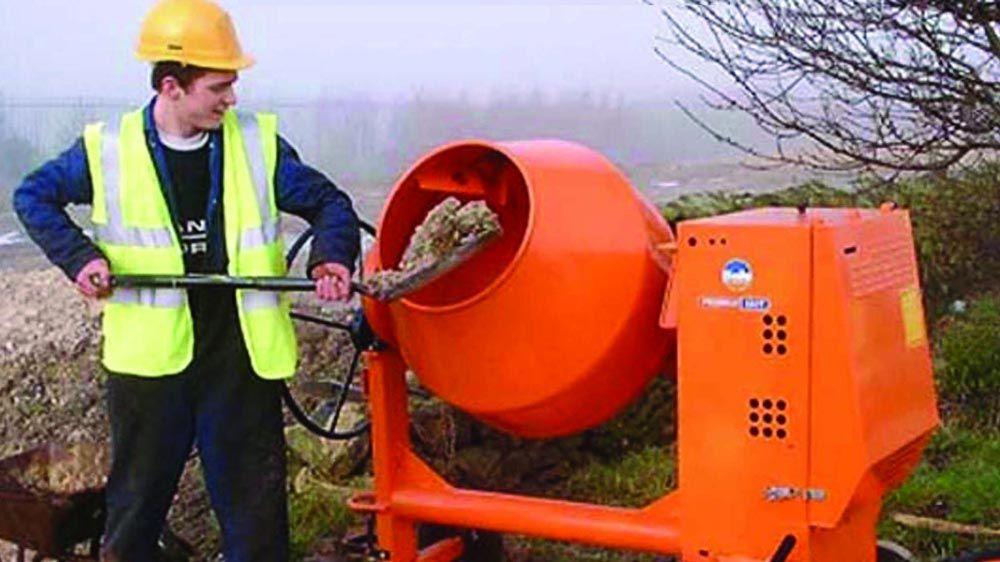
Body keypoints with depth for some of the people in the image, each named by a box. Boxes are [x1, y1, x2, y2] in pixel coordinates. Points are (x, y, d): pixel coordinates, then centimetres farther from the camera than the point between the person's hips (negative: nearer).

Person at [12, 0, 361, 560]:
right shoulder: (108, 150, -3)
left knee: (257, 508, 8)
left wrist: (331, 256, -14)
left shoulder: (258, 143, -1)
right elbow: (33, 196, 11)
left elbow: (328, 201, 6)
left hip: (241, 357, 0)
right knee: (137, 500, 15)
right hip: (149, 359, 0)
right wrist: (79, 256, -4)